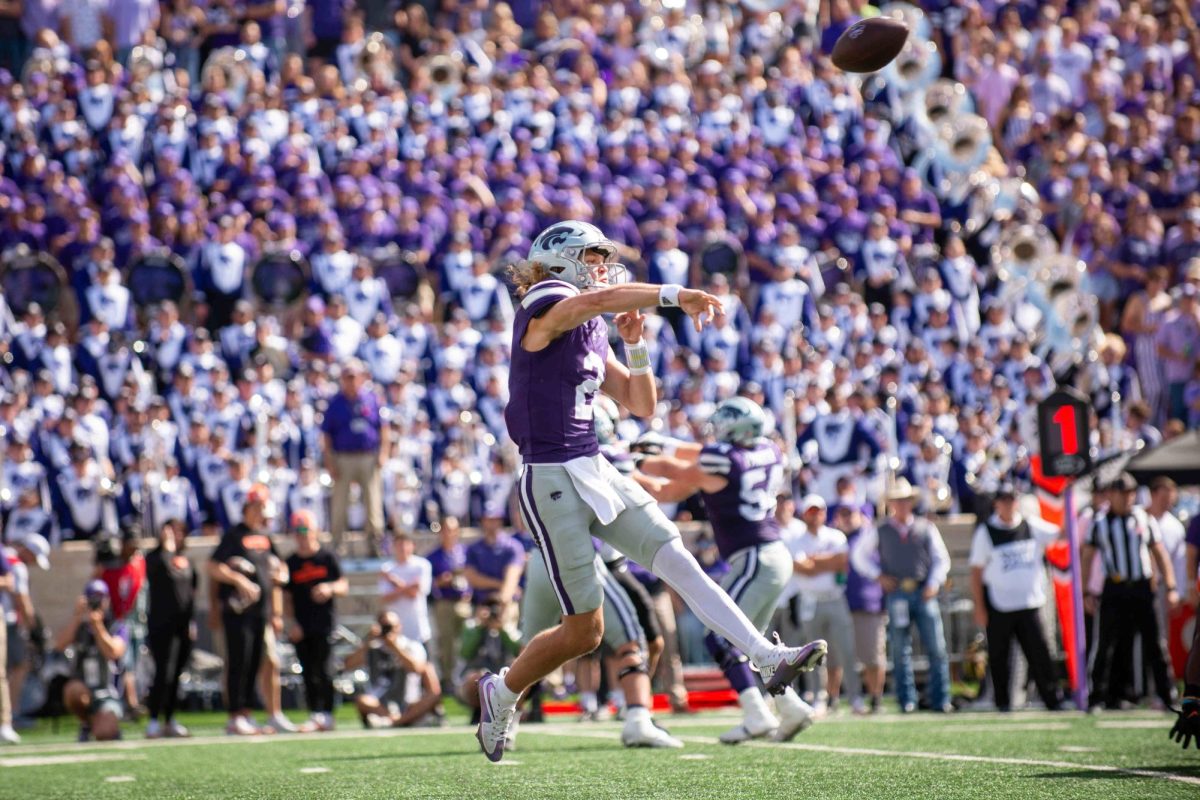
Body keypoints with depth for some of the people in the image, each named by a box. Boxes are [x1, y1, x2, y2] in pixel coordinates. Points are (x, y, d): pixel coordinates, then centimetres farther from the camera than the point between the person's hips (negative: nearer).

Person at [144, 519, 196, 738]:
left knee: (176, 674, 10)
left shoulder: (186, 559, 14)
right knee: (164, 673, -13)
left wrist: (192, 621, 12)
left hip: (183, 626, 6)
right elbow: (161, 567, -28)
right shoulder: (154, 557, -3)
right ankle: (153, 722, -11)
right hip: (161, 624, -6)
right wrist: (167, 547, -18)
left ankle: (170, 721, 17)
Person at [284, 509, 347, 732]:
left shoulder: (327, 558, 5)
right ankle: (315, 715, 6)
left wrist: (330, 588, -17)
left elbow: (344, 587, 5)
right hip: (301, 627, 3)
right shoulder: (291, 563, 10)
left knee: (323, 670, -9)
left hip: (324, 622, -3)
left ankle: (326, 714, -9)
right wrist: (293, 622, -1)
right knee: (308, 673, 3)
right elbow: (287, 597, 11)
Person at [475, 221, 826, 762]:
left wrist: (634, 344, 5)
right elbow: (599, 300, -33)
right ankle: (501, 692, 21)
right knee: (584, 630, -1)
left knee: (678, 561, -6)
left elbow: (641, 404, 19)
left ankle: (767, 658, -11)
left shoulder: (592, 334, 15)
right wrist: (674, 296, -38)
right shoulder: (542, 310, -10)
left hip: (595, 472, 8)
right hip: (552, 481, -8)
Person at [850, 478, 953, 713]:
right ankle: (907, 700, 2)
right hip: (896, 594, 0)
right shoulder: (879, 532, 10)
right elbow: (858, 554, 17)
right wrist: (877, 576, 6)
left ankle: (940, 700, -2)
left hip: (924, 593, 0)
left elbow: (941, 559, 13)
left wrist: (934, 583, -2)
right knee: (900, 650, -2)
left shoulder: (927, 528, 12)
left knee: (936, 648, -5)